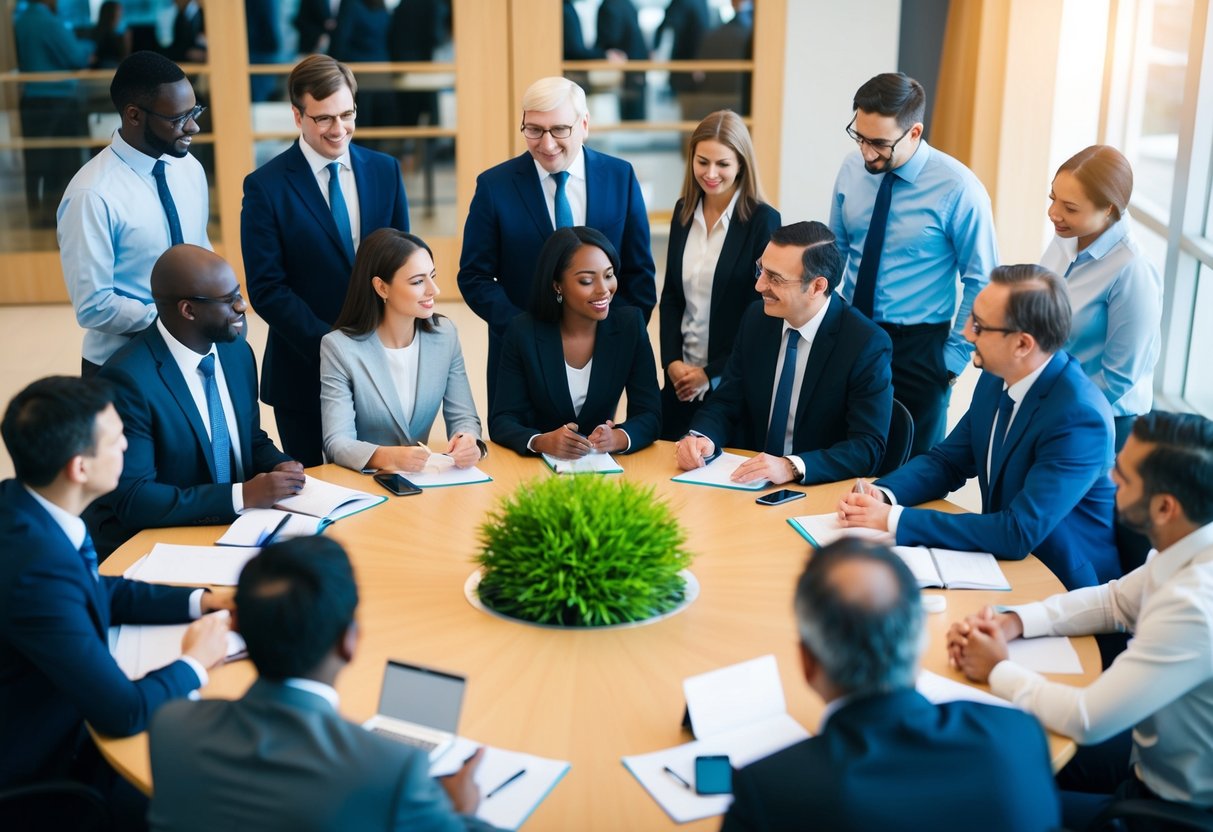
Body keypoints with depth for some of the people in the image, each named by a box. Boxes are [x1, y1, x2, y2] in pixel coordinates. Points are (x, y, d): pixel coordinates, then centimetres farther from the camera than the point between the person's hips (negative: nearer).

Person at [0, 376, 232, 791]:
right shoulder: (36, 567, -34)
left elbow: (100, 590, 12)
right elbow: (122, 712, -28)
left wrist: (201, 600, 3)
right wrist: (194, 664, -11)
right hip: (39, 770, -8)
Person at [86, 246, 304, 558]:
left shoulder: (237, 352, 3)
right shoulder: (128, 379, -19)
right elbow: (131, 498, -21)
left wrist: (279, 466, -7)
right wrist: (243, 496, -25)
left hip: (233, 526, 7)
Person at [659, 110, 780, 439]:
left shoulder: (763, 220, -11)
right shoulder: (684, 211, 5)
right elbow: (670, 295, 9)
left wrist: (711, 373, -10)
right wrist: (672, 361, -4)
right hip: (681, 374, 5)